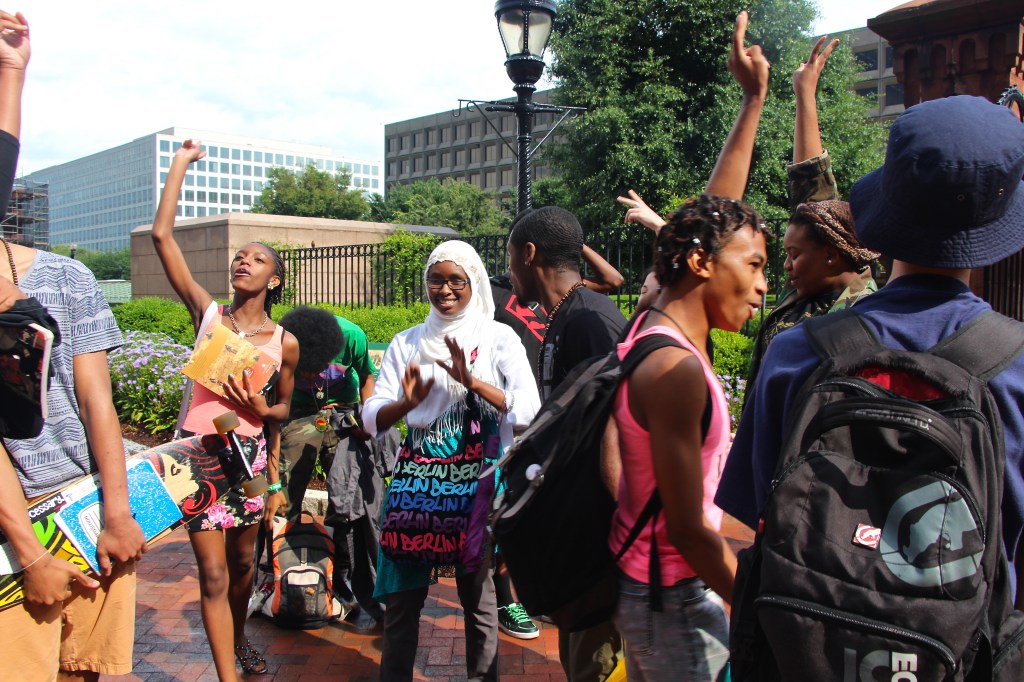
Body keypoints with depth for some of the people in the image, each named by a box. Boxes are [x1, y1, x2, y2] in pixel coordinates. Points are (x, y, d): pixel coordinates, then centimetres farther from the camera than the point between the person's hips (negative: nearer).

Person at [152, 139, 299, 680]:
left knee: (242, 562, 18)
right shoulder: (208, 314, -3)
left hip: (251, 453, 2)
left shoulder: (285, 342, 0)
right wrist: (181, 162, -4)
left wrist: (260, 409, -12)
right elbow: (161, 235, -9)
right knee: (214, 573, -5)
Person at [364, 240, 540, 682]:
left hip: (476, 483, -2)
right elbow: (372, 417, 5)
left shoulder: (499, 338, 0)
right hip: (416, 480, 3)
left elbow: (529, 410, -11)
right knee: (401, 598, 5)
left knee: (478, 598, 6)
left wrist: (473, 382, -23)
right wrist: (406, 403, -15)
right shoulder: (408, 342, 9)